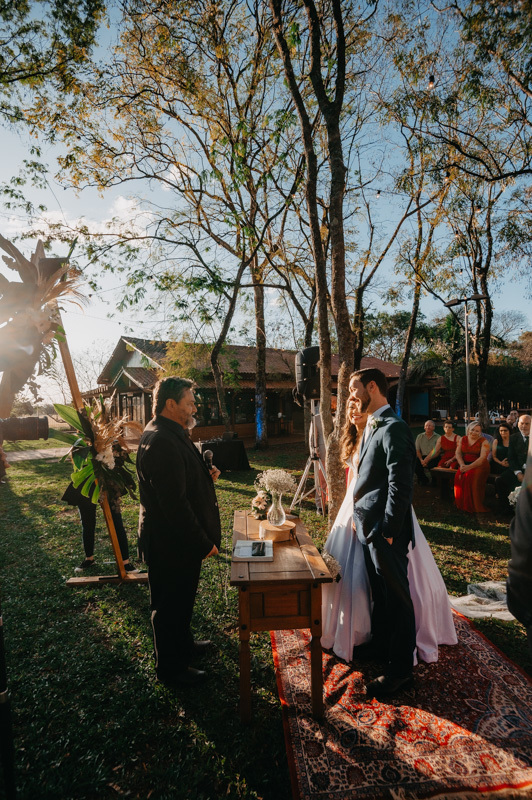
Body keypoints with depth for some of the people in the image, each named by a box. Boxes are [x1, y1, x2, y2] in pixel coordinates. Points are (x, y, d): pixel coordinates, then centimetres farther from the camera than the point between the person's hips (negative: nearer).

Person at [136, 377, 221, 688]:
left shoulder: (172, 435, 7)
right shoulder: (161, 442, -28)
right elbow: (174, 503, -29)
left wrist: (205, 476, 1)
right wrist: (204, 543, -22)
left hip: (179, 538, 10)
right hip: (171, 544, -10)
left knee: (180, 601, 28)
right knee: (171, 607, 12)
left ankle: (184, 645, 50)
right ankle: (172, 669, 33)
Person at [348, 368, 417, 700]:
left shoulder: (394, 429, -20)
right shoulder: (372, 426, 10)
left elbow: (401, 486, -23)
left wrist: (387, 532, -20)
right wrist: (360, 517, 12)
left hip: (385, 530, -9)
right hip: (368, 526, 9)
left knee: (397, 597, 7)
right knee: (379, 592, 24)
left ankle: (401, 670, 24)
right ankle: (380, 644, 44)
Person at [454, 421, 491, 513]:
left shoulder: (483, 441, -1)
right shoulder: (463, 439, 13)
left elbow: (482, 458, -12)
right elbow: (458, 453, 6)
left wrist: (469, 467, -23)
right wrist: (462, 464, -13)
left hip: (479, 466, -3)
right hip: (465, 465, 3)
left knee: (474, 479, -33)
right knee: (459, 477, -27)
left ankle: (476, 507, -18)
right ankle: (462, 505, -13)